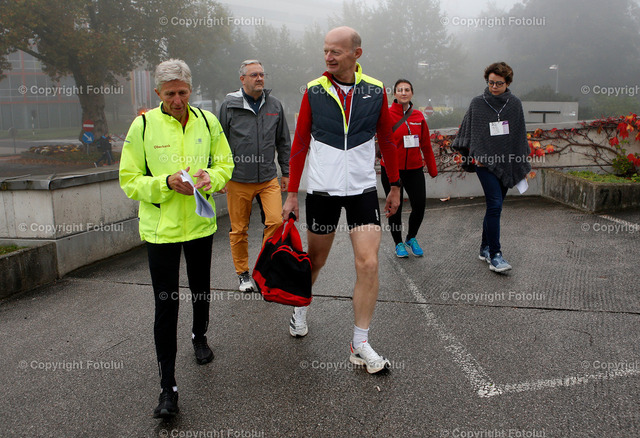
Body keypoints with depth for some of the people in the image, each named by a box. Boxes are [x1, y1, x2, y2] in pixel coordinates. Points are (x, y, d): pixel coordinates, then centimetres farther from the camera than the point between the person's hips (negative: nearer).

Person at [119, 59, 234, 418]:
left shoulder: (207, 121, 1)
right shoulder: (143, 125, -7)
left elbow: (225, 163, 9)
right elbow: (129, 181, -5)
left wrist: (211, 176, -14)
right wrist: (167, 183, -22)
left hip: (200, 223, 3)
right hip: (161, 227, -3)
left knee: (201, 290, 21)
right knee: (166, 304, -2)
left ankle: (200, 336, 52)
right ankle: (168, 386, 9)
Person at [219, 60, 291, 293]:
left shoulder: (274, 105, 9)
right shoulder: (229, 106, 0)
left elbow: (283, 142, 16)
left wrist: (286, 172, 14)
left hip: (269, 178, 2)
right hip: (238, 180, -1)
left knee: (276, 221, -11)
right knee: (239, 229, 7)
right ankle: (243, 274, 24)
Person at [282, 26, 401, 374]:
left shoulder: (375, 91, -1)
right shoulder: (314, 91, -3)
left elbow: (386, 140, 10)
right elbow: (300, 143, 2)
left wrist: (395, 185, 11)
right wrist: (292, 195, 0)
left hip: (363, 190, 1)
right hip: (321, 190, 0)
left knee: (368, 264, -7)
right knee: (315, 260, 12)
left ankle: (360, 345, 6)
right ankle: (300, 309, 42)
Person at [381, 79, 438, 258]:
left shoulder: (418, 116, 7)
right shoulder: (387, 114, -4)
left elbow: (426, 144, 13)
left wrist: (432, 168, 16)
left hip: (414, 169, 3)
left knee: (420, 205, -1)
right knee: (395, 207, 3)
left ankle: (411, 238, 26)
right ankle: (398, 243, 25)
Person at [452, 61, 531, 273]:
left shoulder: (515, 104, 8)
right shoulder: (477, 103, 2)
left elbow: (520, 136, 13)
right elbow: (469, 132, 8)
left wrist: (523, 167, 11)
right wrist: (474, 155, -2)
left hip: (507, 163, 4)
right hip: (485, 161, -3)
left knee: (494, 206, 9)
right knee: (495, 205, -15)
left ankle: (485, 247, 24)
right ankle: (495, 255, -12)